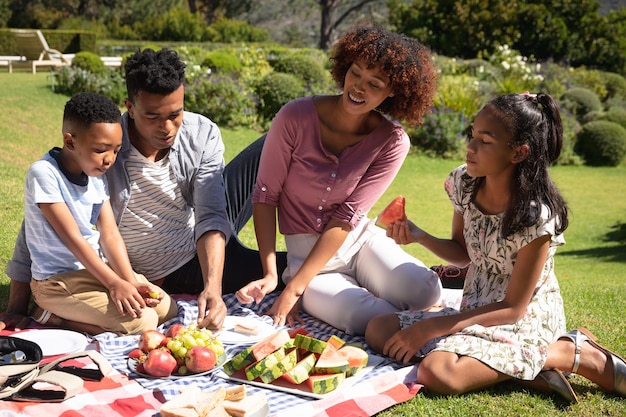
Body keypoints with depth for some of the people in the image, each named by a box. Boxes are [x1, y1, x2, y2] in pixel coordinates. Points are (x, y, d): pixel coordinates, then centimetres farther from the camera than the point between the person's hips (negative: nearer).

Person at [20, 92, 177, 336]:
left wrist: (131, 281, -16)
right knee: (141, 322, -21)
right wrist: (113, 283, -29)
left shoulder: (96, 176, 4)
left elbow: (110, 234, -1)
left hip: (96, 267, 8)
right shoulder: (44, 174, -18)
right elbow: (72, 237, -23)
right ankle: (57, 318, -5)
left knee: (168, 310, 2)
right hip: (58, 281, -8)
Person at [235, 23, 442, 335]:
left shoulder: (393, 142, -11)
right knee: (371, 318, -29)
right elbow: (265, 195, -9)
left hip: (361, 239, 2)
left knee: (424, 291, -26)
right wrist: (270, 274, -16)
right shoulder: (296, 117, -15)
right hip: (304, 251, -2)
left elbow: (348, 216, -15)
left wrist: (294, 288, -18)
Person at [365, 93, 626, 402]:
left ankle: (574, 354, -9)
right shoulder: (463, 184, -4)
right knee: (378, 330, -6)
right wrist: (419, 237, -9)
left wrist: (430, 328, -22)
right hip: (476, 310, 8)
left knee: (439, 373, -31)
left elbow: (513, 308, -19)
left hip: (525, 322, -8)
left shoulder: (537, 215, -23)